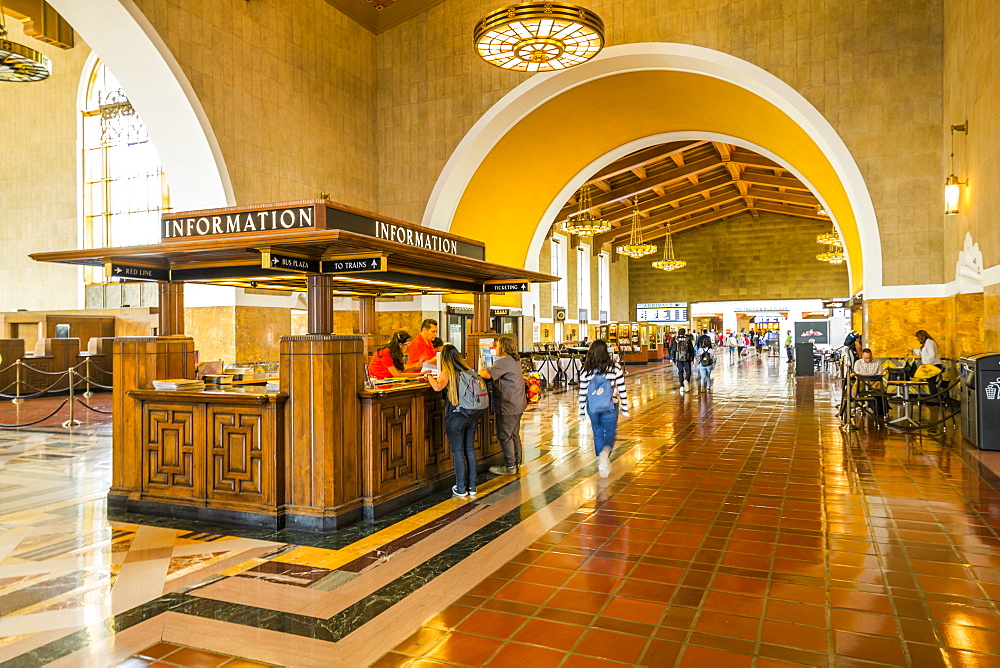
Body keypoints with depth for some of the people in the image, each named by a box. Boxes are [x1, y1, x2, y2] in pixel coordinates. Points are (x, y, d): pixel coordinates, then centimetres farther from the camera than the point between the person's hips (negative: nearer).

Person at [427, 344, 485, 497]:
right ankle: (472, 486, 21)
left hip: (456, 417, -5)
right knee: (470, 450, 14)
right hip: (472, 415, 5)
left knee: (458, 452, 4)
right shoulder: (468, 371, 5)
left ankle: (461, 489, 9)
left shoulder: (447, 373, -10)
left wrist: (430, 377, -5)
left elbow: (437, 387, -26)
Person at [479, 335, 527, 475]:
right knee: (514, 435, 17)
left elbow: (487, 375, -24)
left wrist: (480, 371, -4)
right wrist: (487, 370, 5)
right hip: (517, 403, 10)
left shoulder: (503, 362, -19)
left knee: (504, 436, -1)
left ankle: (509, 467, 5)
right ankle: (517, 463, 25)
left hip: (509, 406, -10)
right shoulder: (515, 361, 14)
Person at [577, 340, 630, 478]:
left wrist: (582, 410, 10)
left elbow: (583, 393, 0)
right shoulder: (615, 369, -8)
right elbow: (622, 390, -4)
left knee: (598, 433, 18)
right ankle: (605, 452, -21)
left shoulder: (586, 371, -5)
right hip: (609, 407, -1)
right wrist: (625, 409, 5)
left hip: (593, 408, 2)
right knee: (610, 433, 9)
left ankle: (602, 463, 21)